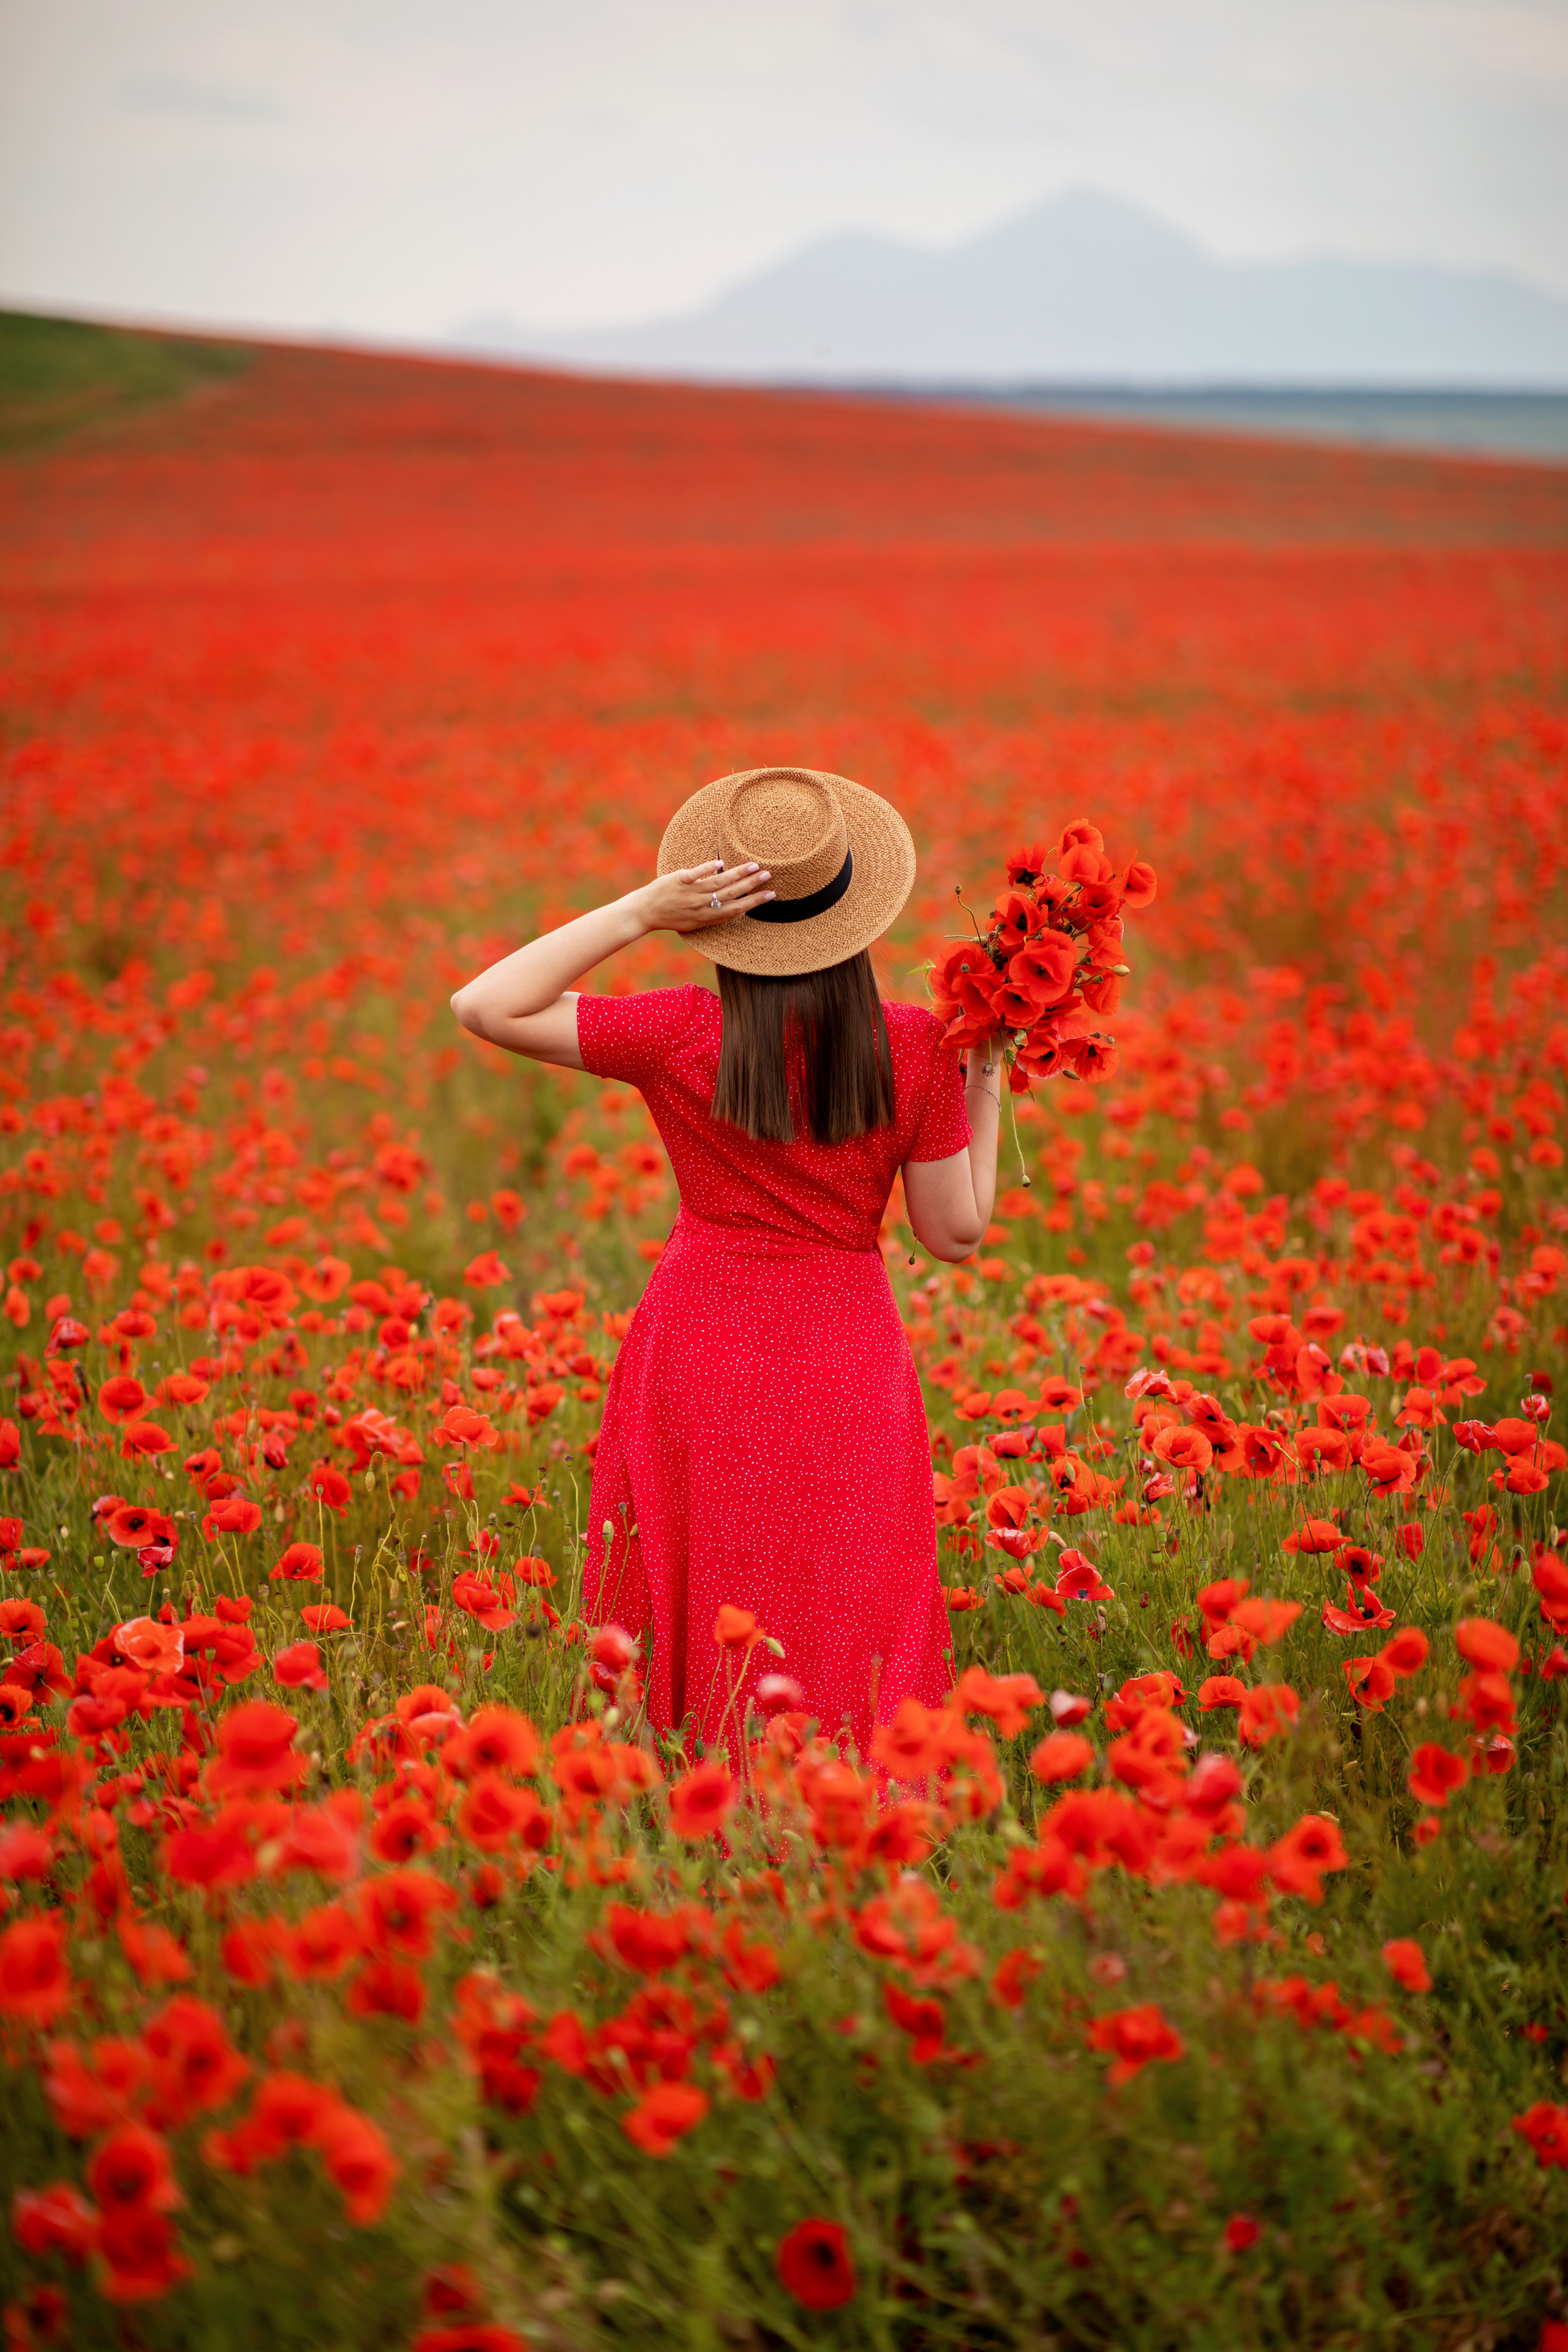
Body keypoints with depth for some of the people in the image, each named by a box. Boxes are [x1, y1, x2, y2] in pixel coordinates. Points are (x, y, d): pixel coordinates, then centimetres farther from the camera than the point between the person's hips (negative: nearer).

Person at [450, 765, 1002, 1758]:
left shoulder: (683, 1036, -10)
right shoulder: (916, 1046, -8)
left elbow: (483, 1006, -7)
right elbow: (956, 1232, -2)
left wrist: (640, 913, -10)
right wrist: (986, 1089, 6)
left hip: (702, 1351, 0)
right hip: (848, 1371, 1)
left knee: (706, 1632, 8)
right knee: (849, 1636, 7)